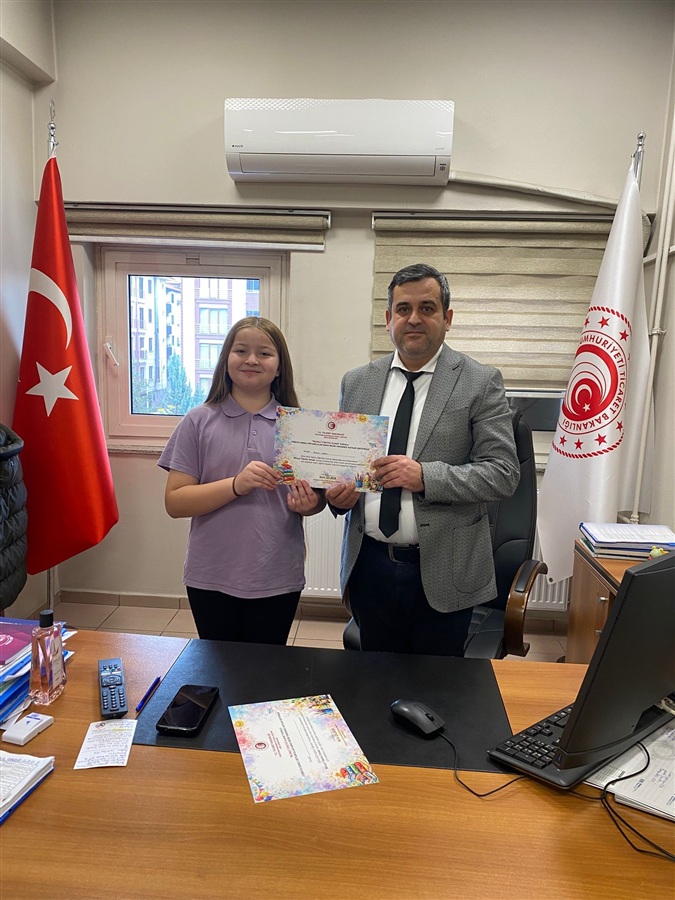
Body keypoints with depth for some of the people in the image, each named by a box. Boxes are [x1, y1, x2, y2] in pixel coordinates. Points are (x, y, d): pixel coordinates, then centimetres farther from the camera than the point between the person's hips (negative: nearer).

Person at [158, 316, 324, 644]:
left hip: (277, 579, 1)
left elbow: (318, 497, 9)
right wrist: (237, 485, -21)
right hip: (212, 580, -1)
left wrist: (307, 503, -14)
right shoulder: (200, 421, -2)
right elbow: (175, 502, -7)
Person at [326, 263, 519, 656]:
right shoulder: (356, 383, 7)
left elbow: (503, 472, -10)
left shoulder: (481, 382, -5)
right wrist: (338, 491, -8)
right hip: (369, 565, 3)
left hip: (441, 570, -3)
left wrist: (425, 476, -22)